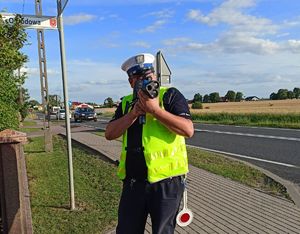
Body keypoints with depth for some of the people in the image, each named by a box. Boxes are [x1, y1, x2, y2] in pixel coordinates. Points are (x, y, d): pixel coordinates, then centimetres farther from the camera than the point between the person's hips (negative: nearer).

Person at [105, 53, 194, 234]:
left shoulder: (170, 95, -1)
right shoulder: (127, 102, 12)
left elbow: (188, 130, -14)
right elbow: (110, 134, 2)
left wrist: (155, 110, -20)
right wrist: (134, 113, -11)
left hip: (166, 181, -4)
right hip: (132, 183, 4)